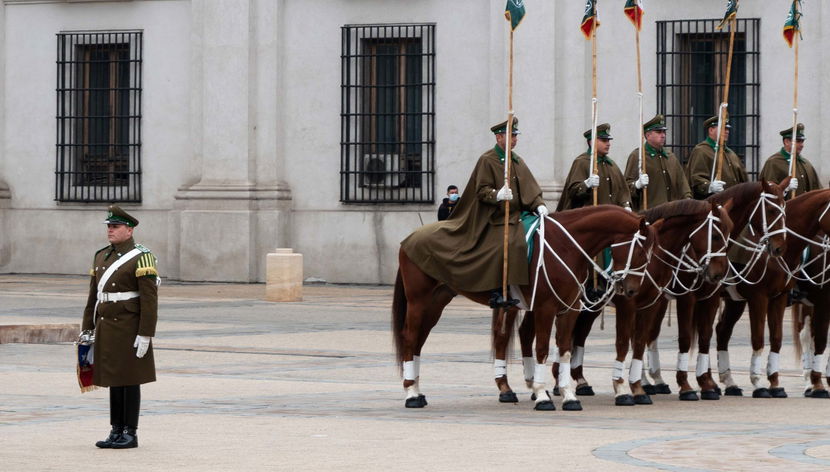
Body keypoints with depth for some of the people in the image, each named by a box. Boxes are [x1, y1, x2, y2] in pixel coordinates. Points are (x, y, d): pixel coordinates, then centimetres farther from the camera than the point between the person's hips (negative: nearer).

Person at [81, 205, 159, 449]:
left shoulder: (141, 258, -11)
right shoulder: (101, 257, 11)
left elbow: (149, 300, -15)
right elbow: (93, 296, 15)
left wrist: (145, 335, -19)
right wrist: (87, 329, 12)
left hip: (129, 329, -7)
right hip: (106, 327, 7)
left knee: (129, 380, -2)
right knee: (114, 380, 9)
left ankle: (130, 434, 3)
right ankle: (116, 432, 14)